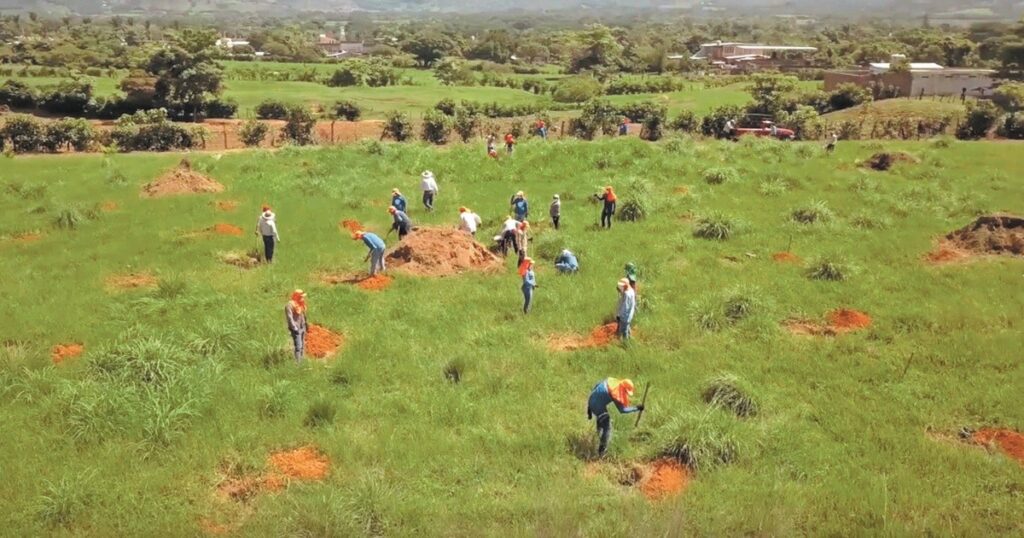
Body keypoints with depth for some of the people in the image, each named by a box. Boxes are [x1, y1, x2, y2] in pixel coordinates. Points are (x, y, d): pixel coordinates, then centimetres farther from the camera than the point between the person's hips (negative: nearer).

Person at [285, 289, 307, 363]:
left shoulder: (301, 304, 11)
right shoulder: (290, 305, -15)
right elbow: (289, 318, -20)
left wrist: (305, 326, 18)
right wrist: (294, 328, -24)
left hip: (302, 328, 9)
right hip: (296, 329, -9)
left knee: (302, 346, 14)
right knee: (298, 346, -12)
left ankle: (301, 361, 23)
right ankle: (298, 362, -8)